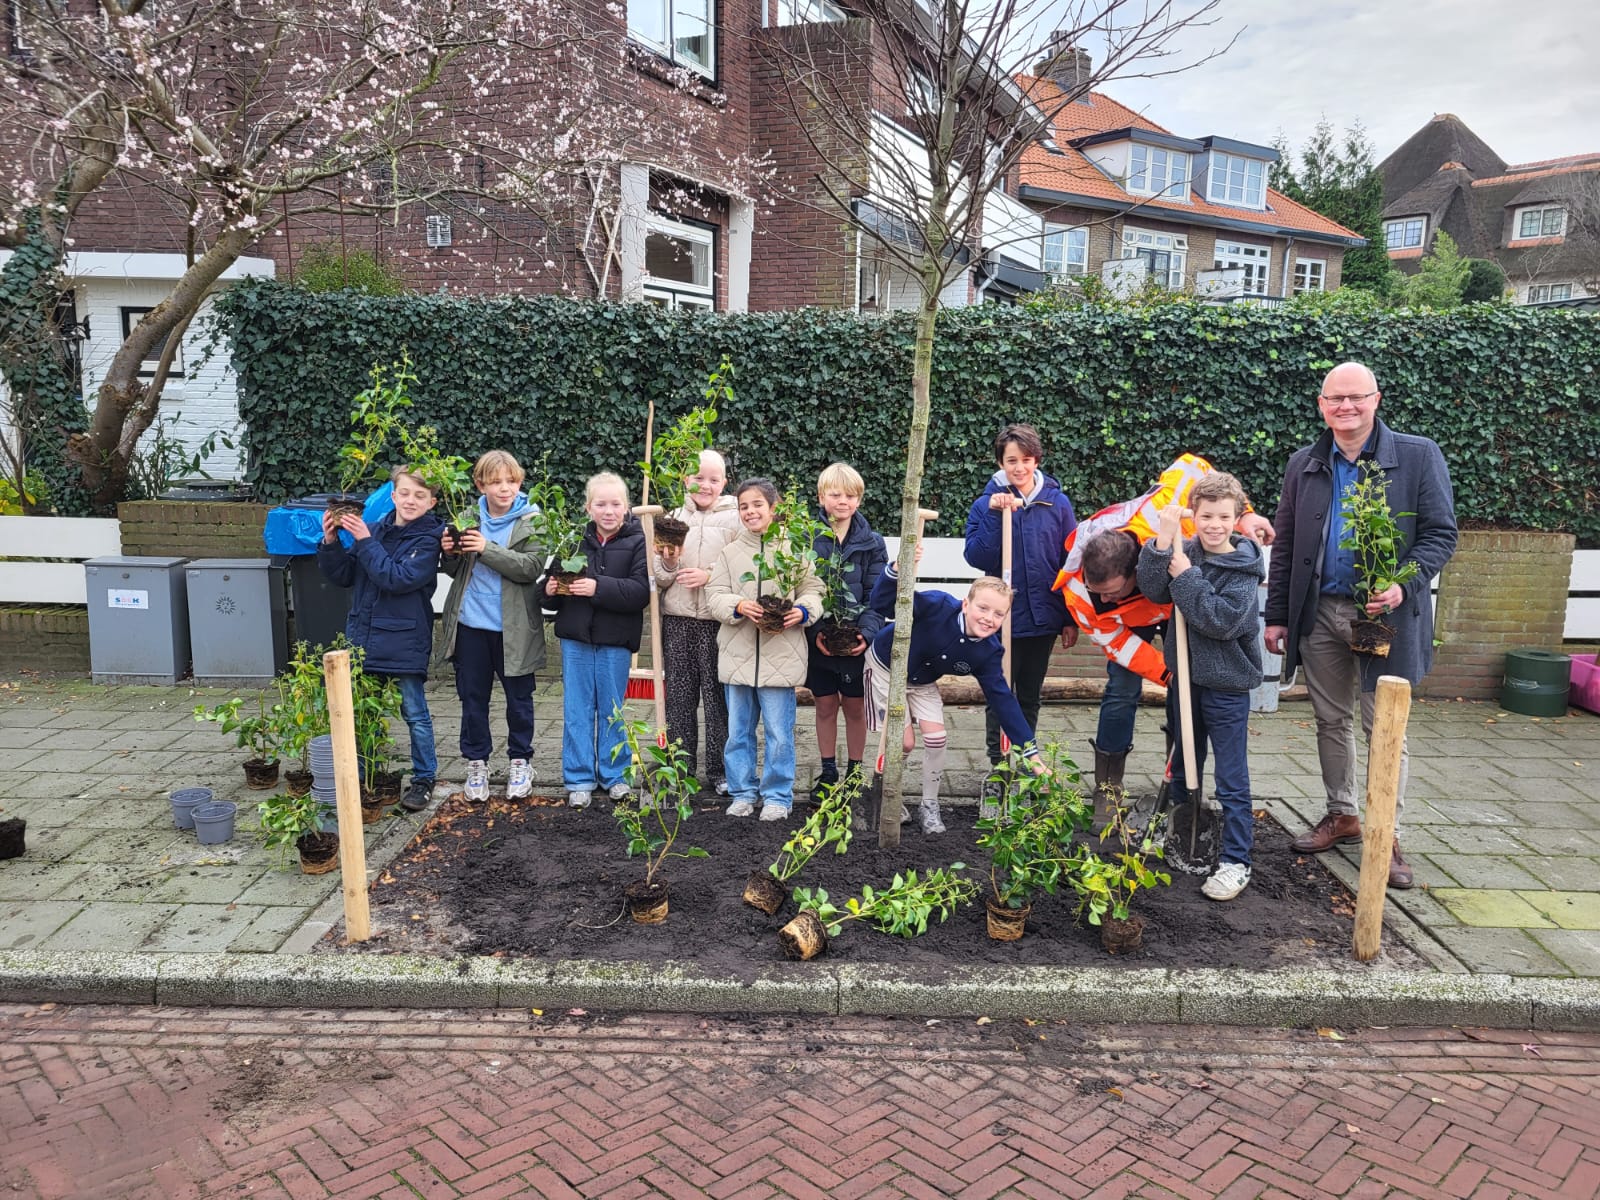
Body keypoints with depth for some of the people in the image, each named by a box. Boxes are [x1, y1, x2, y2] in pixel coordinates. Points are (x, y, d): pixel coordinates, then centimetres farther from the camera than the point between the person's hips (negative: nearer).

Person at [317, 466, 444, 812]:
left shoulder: (428, 539, -9)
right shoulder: (375, 529, 4)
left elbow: (398, 579, -22)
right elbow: (343, 576, 7)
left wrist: (365, 541, -21)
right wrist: (330, 543, -8)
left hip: (405, 641, -5)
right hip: (363, 636, 5)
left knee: (415, 714, 6)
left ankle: (424, 778, 20)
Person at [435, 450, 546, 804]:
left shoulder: (531, 521, -6)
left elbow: (532, 567, -19)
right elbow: (453, 569, 10)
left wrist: (487, 549, -25)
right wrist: (450, 550, -11)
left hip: (513, 627, -2)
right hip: (471, 624, 3)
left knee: (519, 698, 11)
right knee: (473, 697, 12)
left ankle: (520, 761, 27)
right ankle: (476, 762, 26)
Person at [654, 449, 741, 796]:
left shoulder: (735, 518, 0)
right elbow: (659, 579, 13)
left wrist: (710, 576, -15)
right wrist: (668, 564, -7)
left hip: (717, 620, -3)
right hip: (677, 619, 4)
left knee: (718, 697, 2)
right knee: (679, 696, 10)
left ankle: (720, 770, 15)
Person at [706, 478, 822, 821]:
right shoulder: (730, 552, 7)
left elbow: (812, 590, 4)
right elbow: (715, 594, 2)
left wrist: (802, 611, -16)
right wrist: (738, 606, -17)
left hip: (780, 655, -2)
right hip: (738, 653, 3)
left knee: (779, 731, 2)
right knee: (738, 730, 11)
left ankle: (777, 796, 15)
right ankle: (743, 792, 25)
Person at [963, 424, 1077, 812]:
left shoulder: (1058, 503, -1)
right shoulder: (986, 504, -4)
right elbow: (975, 557, -13)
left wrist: (1071, 618, 3)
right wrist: (993, 515, -23)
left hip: (1043, 619, 2)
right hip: (1002, 617, -1)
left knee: (1030, 698, 15)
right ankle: (997, 769, 19)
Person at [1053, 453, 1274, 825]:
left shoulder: (1157, 519, -45)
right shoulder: (1078, 592, -38)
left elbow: (1192, 467, -30)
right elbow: (1115, 640, -24)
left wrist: (1242, 515, -34)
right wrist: (1165, 672, -31)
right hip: (1131, 619, -1)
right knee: (1122, 692, -14)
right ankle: (1107, 790, -1)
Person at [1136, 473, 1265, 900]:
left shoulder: (1243, 568, -14)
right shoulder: (1184, 550, -2)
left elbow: (1222, 621, -25)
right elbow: (1153, 590, -16)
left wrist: (1186, 575, -23)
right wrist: (1163, 539, -26)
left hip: (1226, 685, -5)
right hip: (1185, 676, 5)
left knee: (1232, 782, 1)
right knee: (1182, 769, 21)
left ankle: (1236, 861, 12)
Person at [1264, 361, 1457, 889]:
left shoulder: (1418, 456, -3)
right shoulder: (1304, 464, 7)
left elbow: (1441, 533, -5)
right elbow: (1286, 546, 9)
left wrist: (1405, 585, -21)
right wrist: (1277, 615, 6)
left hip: (1384, 614, -3)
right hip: (1318, 613, 4)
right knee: (1331, 721, 14)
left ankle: (1386, 836, 15)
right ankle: (1342, 815, 30)